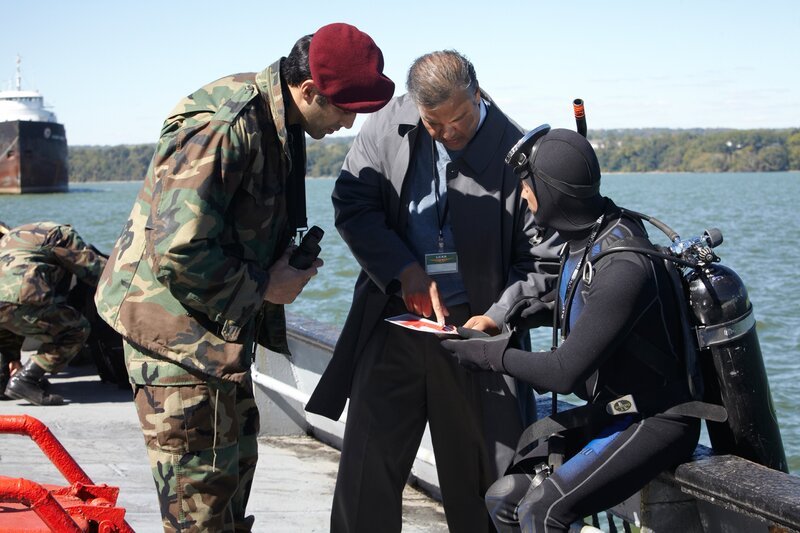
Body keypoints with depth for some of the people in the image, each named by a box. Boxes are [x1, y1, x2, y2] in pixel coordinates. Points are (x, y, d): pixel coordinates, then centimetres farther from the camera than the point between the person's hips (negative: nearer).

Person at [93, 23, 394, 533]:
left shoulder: (277, 123, 6)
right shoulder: (223, 127, -26)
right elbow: (180, 252, -30)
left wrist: (291, 255, 0)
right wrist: (263, 287, -17)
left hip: (222, 328, 10)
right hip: (179, 328, -10)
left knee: (236, 462, 20)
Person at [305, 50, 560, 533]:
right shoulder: (389, 125, 0)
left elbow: (543, 258, -4)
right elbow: (353, 204, 0)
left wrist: (496, 317, -15)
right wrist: (406, 272, -11)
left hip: (470, 328, -2)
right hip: (393, 321, 2)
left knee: (477, 478, 7)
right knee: (365, 472, 3)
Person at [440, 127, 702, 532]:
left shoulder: (623, 268, -27)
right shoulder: (582, 239, 2)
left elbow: (565, 372, -24)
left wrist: (491, 355, -11)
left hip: (654, 422, -9)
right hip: (607, 411, 9)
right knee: (504, 497, -2)